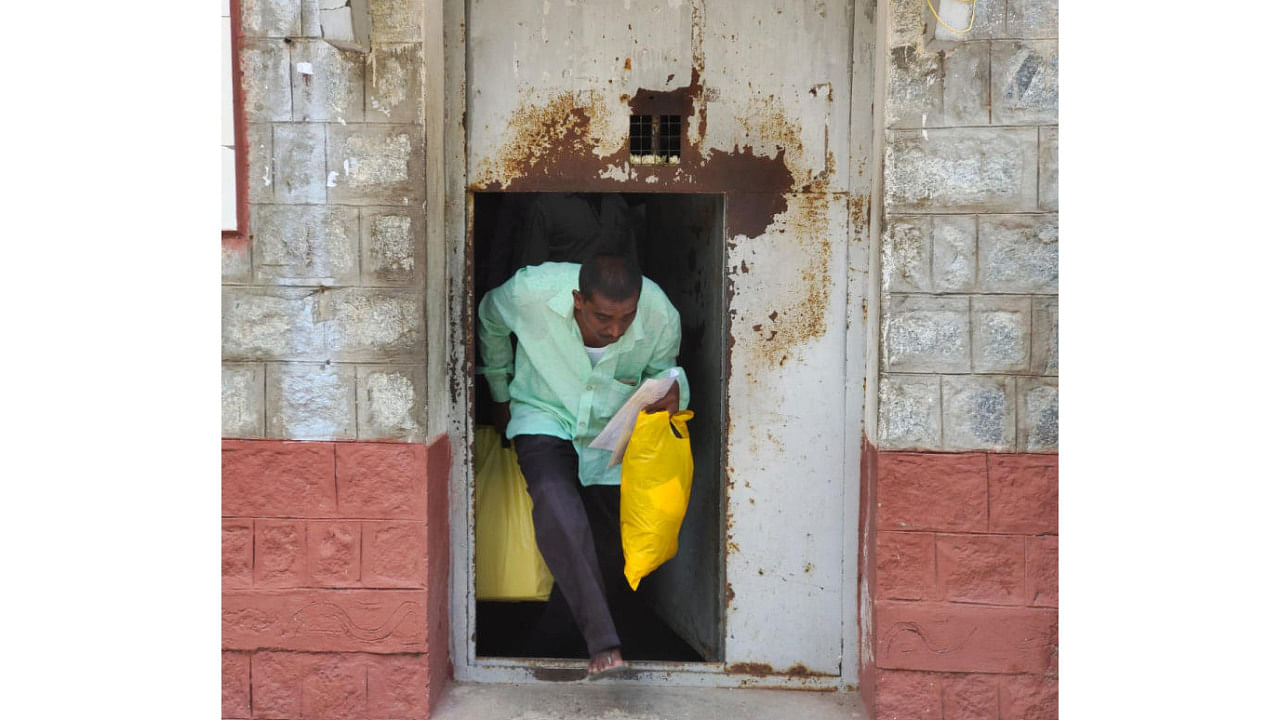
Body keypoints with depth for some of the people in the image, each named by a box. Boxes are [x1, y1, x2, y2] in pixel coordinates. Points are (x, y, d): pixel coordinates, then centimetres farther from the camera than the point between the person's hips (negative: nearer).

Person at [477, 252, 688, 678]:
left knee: (610, 551, 4)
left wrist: (672, 391, -23)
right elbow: (489, 322, -1)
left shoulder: (661, 317, -23)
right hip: (544, 419, -2)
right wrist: (501, 396, 11)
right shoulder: (532, 292, -27)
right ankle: (603, 644, -31)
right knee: (559, 510, -32)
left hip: (612, 435, 3)